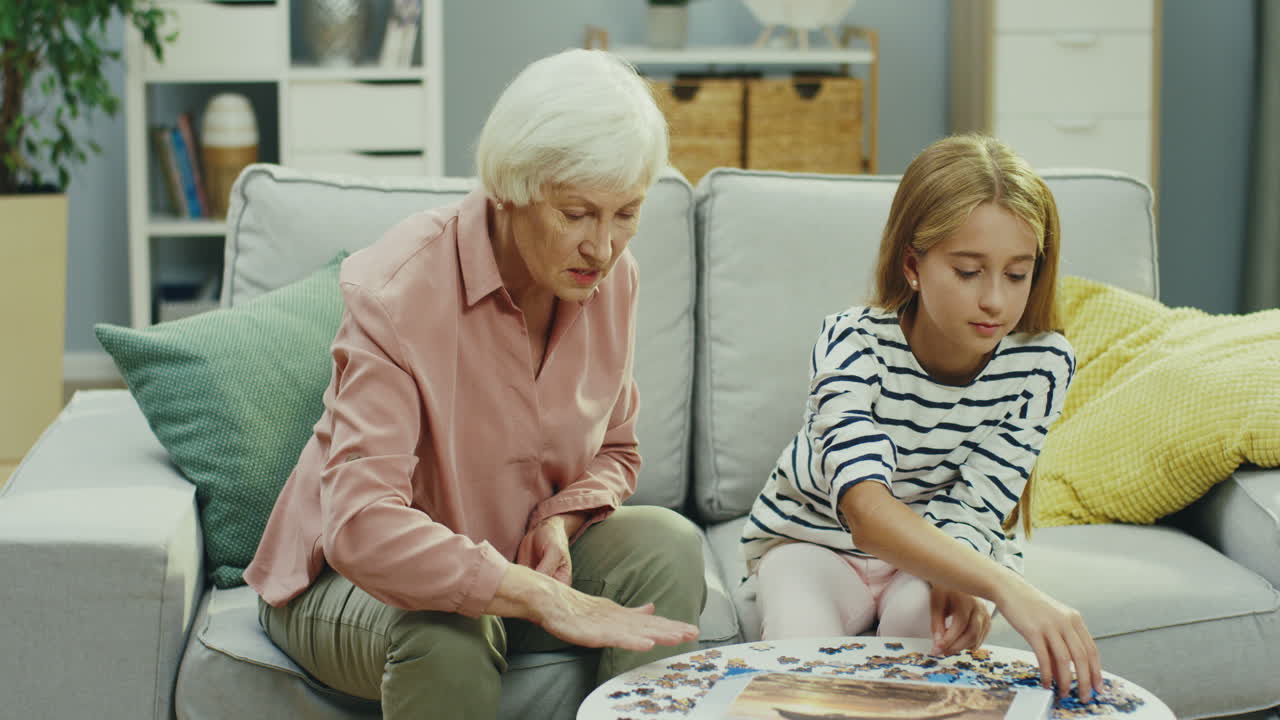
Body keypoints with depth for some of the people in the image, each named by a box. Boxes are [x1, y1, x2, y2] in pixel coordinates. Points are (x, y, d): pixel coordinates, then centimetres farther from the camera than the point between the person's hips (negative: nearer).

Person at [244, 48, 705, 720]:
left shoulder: (611, 276, -8)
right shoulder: (402, 291, -27)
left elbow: (614, 450, 9)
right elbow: (361, 527, -37)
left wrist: (561, 521, -14)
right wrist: (544, 599, -44)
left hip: (522, 556, 5)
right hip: (348, 579, -5)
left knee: (666, 543, -22)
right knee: (446, 636, -38)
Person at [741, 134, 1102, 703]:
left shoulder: (1042, 365, -19)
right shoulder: (853, 343, -28)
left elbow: (969, 511, -17)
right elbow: (864, 505, -44)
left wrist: (950, 582, -43)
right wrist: (1009, 588, -58)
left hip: (953, 550, 2)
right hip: (815, 535, -2)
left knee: (928, 635, -31)